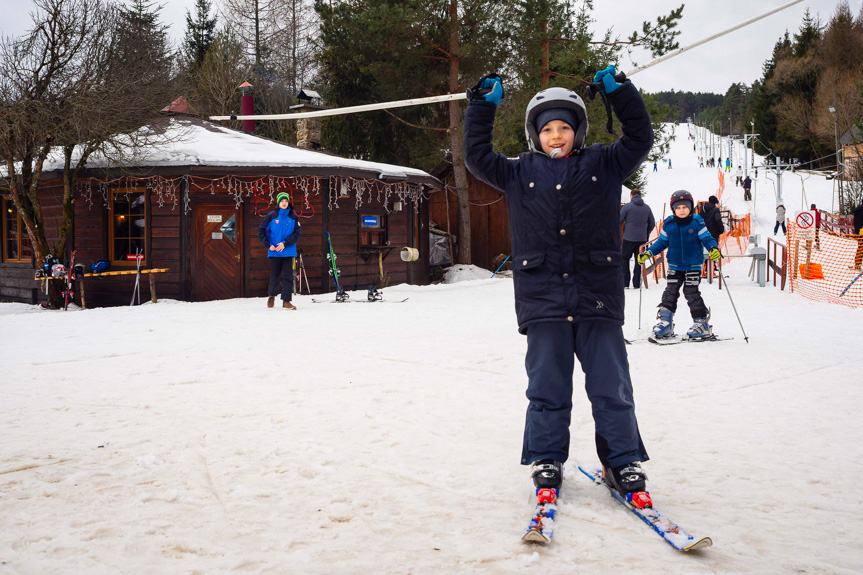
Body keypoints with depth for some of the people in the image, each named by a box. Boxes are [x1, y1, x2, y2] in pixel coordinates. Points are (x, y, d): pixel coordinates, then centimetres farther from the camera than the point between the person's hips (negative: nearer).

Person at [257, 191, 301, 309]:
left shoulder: (293, 217, 4)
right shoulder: (271, 216, 1)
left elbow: (296, 234, 0)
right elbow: (261, 231, 3)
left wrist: (285, 243, -13)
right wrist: (268, 245, -6)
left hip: (288, 251, 1)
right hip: (274, 251, -1)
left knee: (288, 276, -4)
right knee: (275, 276, 5)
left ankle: (286, 301, -1)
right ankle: (272, 295, 31)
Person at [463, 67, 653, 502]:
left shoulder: (602, 166, 11)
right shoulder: (520, 174, 13)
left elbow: (640, 140, 9)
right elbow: (477, 157, 12)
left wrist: (619, 92, 1)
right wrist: (484, 106, 8)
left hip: (598, 299, 0)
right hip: (543, 300, 0)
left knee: (611, 386, 4)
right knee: (547, 388, 6)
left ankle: (622, 461, 16)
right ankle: (546, 461, 19)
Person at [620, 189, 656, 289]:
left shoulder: (627, 206, -5)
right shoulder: (647, 208, 9)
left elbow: (618, 221, -5)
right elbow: (652, 223, 14)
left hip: (629, 238, -4)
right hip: (642, 239, 4)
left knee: (624, 259, 5)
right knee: (639, 260, 8)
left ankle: (625, 283, -2)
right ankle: (636, 283, 7)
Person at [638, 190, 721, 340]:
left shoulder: (697, 222, -7)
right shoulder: (668, 224, 0)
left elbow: (707, 238, -5)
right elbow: (661, 242, 10)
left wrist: (714, 249, -24)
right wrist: (648, 253, 0)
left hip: (693, 265, -3)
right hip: (675, 265, 3)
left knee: (691, 293, -7)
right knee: (670, 292, 2)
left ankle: (702, 323, 2)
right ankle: (665, 322, 9)